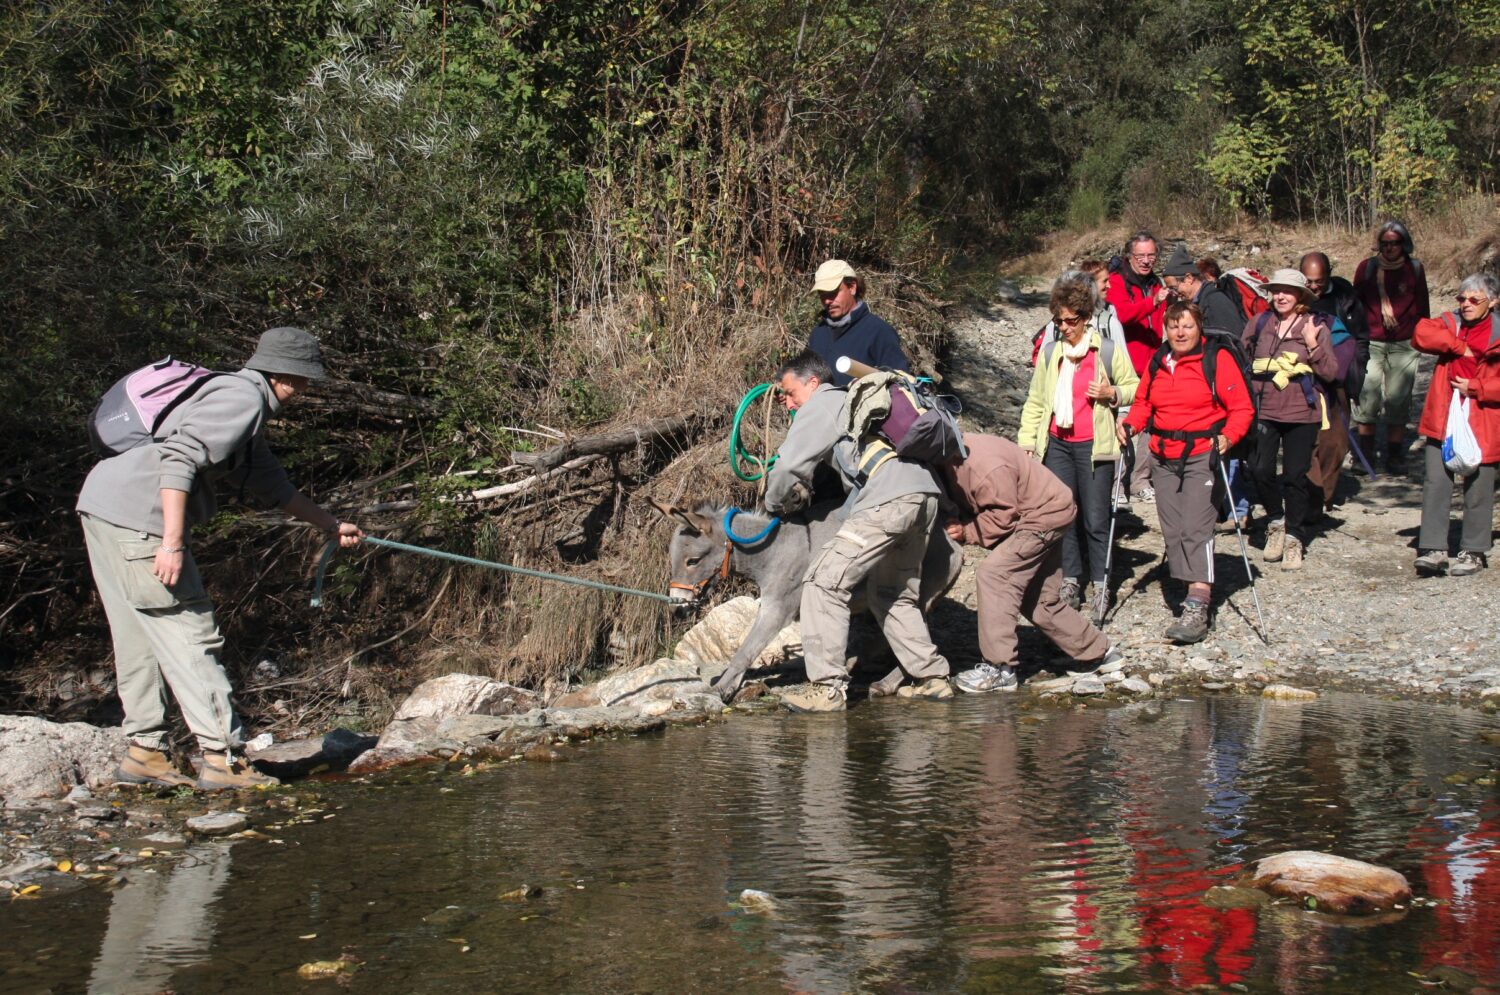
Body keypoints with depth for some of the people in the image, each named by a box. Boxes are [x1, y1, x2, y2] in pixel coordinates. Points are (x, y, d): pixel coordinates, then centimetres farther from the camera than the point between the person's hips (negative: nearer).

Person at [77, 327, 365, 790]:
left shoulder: (247, 406, 23)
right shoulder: (243, 398, -10)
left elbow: (270, 483, 35)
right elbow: (178, 458, -22)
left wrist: (330, 524, 43)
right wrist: (173, 543, -25)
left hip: (104, 507, 10)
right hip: (136, 517, -10)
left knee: (141, 639, 15)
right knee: (190, 636, -6)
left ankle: (144, 751, 20)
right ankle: (222, 758, -4)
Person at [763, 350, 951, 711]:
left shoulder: (821, 404, 6)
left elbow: (788, 467, -1)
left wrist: (777, 504, 17)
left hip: (889, 499, -9)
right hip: (926, 494, 9)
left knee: (825, 581, -7)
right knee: (893, 593, 23)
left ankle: (827, 687, -12)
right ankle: (931, 677, 22)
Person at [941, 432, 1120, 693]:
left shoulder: (985, 466, -32)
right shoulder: (952, 463, -3)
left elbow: (1003, 516, -26)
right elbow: (970, 504, 5)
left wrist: (966, 532, -25)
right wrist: (954, 522, -15)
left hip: (1044, 514, -10)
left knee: (992, 575, -21)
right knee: (1042, 600, 14)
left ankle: (999, 669, -20)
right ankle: (1100, 653, 30)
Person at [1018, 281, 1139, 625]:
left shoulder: (1109, 352, -2)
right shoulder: (1049, 353, 9)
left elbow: (1134, 388, 8)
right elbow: (1035, 400, 14)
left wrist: (1112, 393, -13)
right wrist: (1027, 440, 8)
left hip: (1093, 446, -4)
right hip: (1057, 444, 4)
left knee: (1096, 520, -4)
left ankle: (1101, 588, 6)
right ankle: (1070, 583, 15)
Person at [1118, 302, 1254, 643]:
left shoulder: (1217, 359, -4)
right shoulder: (1157, 364, 12)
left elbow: (1241, 408, -5)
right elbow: (1143, 403, 19)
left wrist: (1228, 437, -21)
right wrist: (1130, 424, -1)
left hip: (1203, 455, -6)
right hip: (1163, 458, 6)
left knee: (1196, 528, -16)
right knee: (1172, 531, 2)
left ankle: (1197, 608, -20)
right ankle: (1199, 597, 11)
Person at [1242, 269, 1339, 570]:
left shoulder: (1316, 327, 2)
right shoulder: (1258, 324, 7)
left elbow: (1330, 372, -3)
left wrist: (1312, 345, -16)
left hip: (1302, 413, -2)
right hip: (1264, 412, 2)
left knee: (1296, 476, 0)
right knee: (1260, 470, -8)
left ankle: (1294, 538, 13)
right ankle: (1276, 521, 18)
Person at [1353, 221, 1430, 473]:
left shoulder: (1414, 269, 6)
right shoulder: (1367, 268, 4)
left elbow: (1422, 308, 14)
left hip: (1404, 346, 1)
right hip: (1371, 344, -1)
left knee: (1398, 403, 1)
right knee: (1367, 400, -7)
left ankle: (1395, 457, 10)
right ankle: (1366, 454, 6)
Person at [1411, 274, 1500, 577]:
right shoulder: (1450, 324, 9)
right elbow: (1422, 334, -12)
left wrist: (1475, 388, -14)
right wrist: (1460, 347, -14)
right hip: (1443, 420, 2)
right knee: (1435, 482, -5)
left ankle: (1474, 551, 17)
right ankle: (1433, 548, -2)